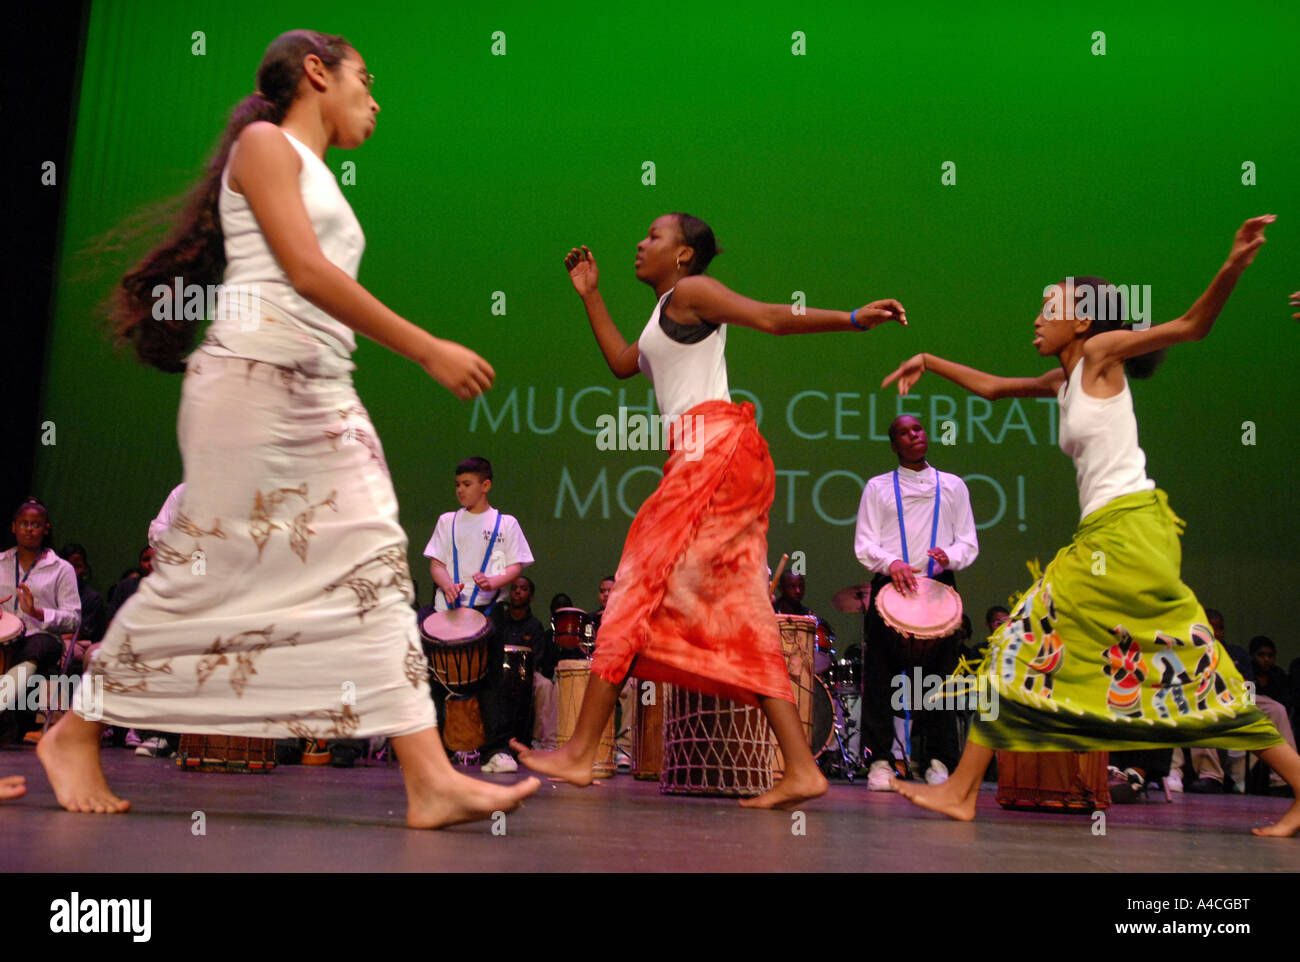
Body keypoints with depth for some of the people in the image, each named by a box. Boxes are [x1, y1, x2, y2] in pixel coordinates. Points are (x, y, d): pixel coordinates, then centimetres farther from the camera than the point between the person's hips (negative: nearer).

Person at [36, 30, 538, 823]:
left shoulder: (319, 179, 25)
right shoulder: (264, 143, 1)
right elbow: (306, 272, -12)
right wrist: (430, 350, -14)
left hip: (324, 395, 8)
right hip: (256, 378, -8)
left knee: (374, 568, -4)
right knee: (208, 569, -4)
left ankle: (431, 780, -9)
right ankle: (75, 734, 16)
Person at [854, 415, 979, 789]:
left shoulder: (953, 486, 16)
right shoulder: (878, 487, 12)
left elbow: (969, 543, 11)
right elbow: (864, 544, 4)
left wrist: (949, 556, -11)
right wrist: (891, 563, -16)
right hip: (890, 586, -1)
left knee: (940, 673, -2)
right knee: (881, 677, -5)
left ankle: (940, 763, 4)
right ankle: (880, 762, 0)